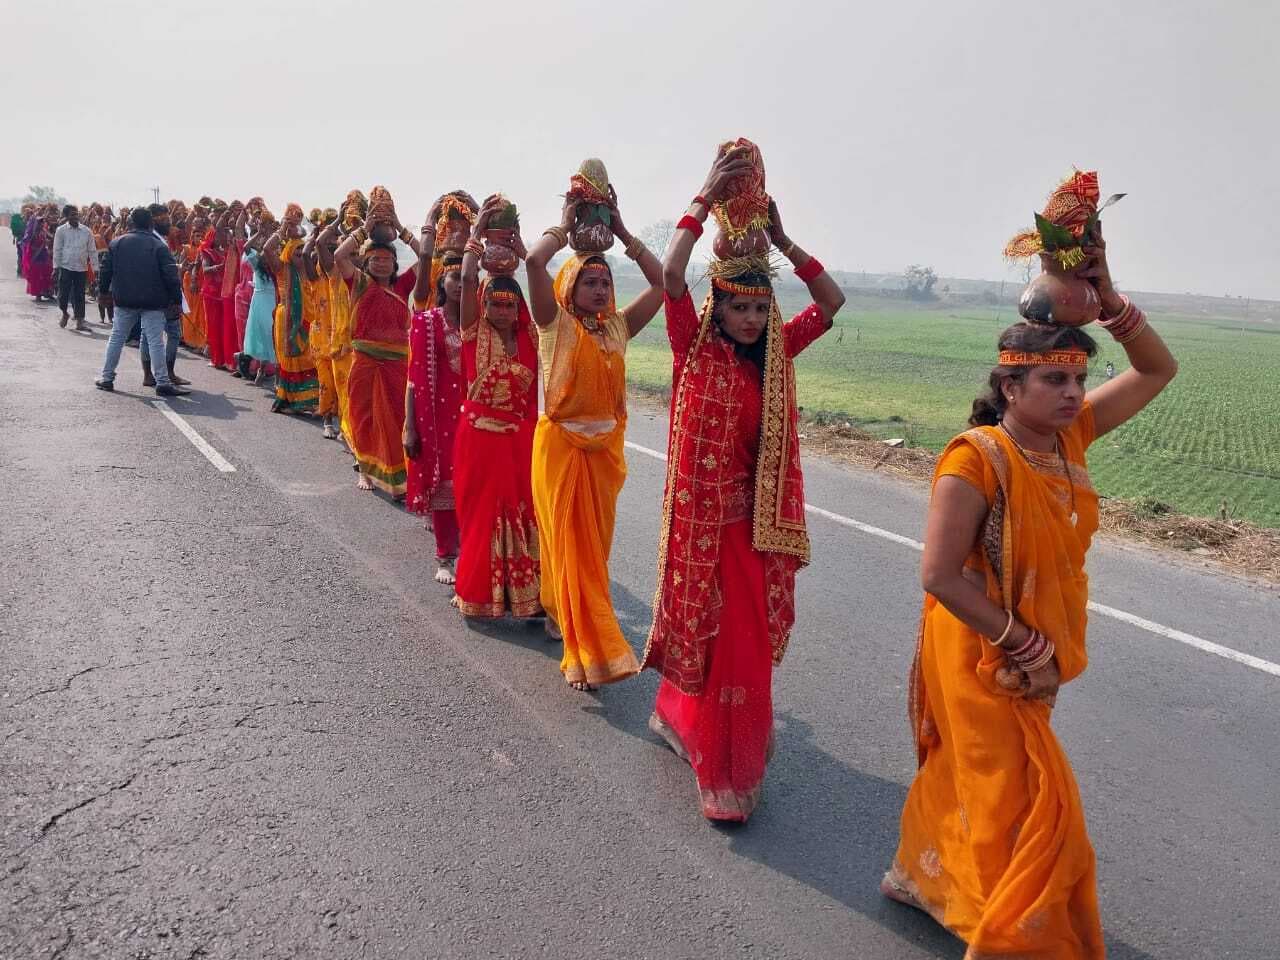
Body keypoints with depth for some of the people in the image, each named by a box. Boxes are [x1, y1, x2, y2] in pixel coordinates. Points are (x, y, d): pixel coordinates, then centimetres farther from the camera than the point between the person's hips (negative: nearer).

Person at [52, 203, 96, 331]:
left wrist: (95, 268, 1)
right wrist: (56, 266, -5)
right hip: (65, 267, -1)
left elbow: (92, 250, 6)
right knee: (63, 293, 2)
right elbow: (57, 249, -1)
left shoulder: (87, 231, 3)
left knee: (79, 295, 3)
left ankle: (80, 321, 8)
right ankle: (64, 314, 27)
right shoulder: (61, 230, -1)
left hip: (81, 268, 1)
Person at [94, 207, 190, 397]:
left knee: (117, 338, 14)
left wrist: (103, 292, 20)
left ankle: (107, 377, 21)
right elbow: (171, 276, -10)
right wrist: (176, 301, -6)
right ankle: (162, 383, -7)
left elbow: (106, 270, 8)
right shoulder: (158, 245, -6)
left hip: (124, 301, 4)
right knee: (155, 341, -5)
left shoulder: (117, 243, 5)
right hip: (152, 302, -3)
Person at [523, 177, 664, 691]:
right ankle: (590, 652, 2)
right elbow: (534, 262, -20)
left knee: (595, 543, 13)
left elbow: (662, 281, 5)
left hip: (606, 447, 5)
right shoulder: (556, 323, -5)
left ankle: (560, 611, 35)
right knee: (570, 544, -2)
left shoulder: (618, 327, 7)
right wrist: (566, 224, -5)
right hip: (561, 444, -5)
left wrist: (621, 231, 5)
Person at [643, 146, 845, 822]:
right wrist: (707, 197, -18)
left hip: (759, 513, 5)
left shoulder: (775, 352, 5)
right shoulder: (695, 348, -8)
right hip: (705, 512, -5)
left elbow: (832, 301, 4)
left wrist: (782, 241, -2)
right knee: (720, 636, 3)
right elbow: (671, 273, -22)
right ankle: (723, 772, 19)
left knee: (748, 633, 13)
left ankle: (680, 717, 38)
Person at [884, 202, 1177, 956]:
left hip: (1034, 652, 7)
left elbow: (1159, 370, 6)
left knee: (968, 775, 23)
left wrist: (1110, 303, -11)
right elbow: (939, 576, -26)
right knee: (1031, 807, 1)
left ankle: (921, 876, 46)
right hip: (983, 656, -7)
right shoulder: (977, 460, -24)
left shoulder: (1069, 437, -3)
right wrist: (1026, 649, -19)